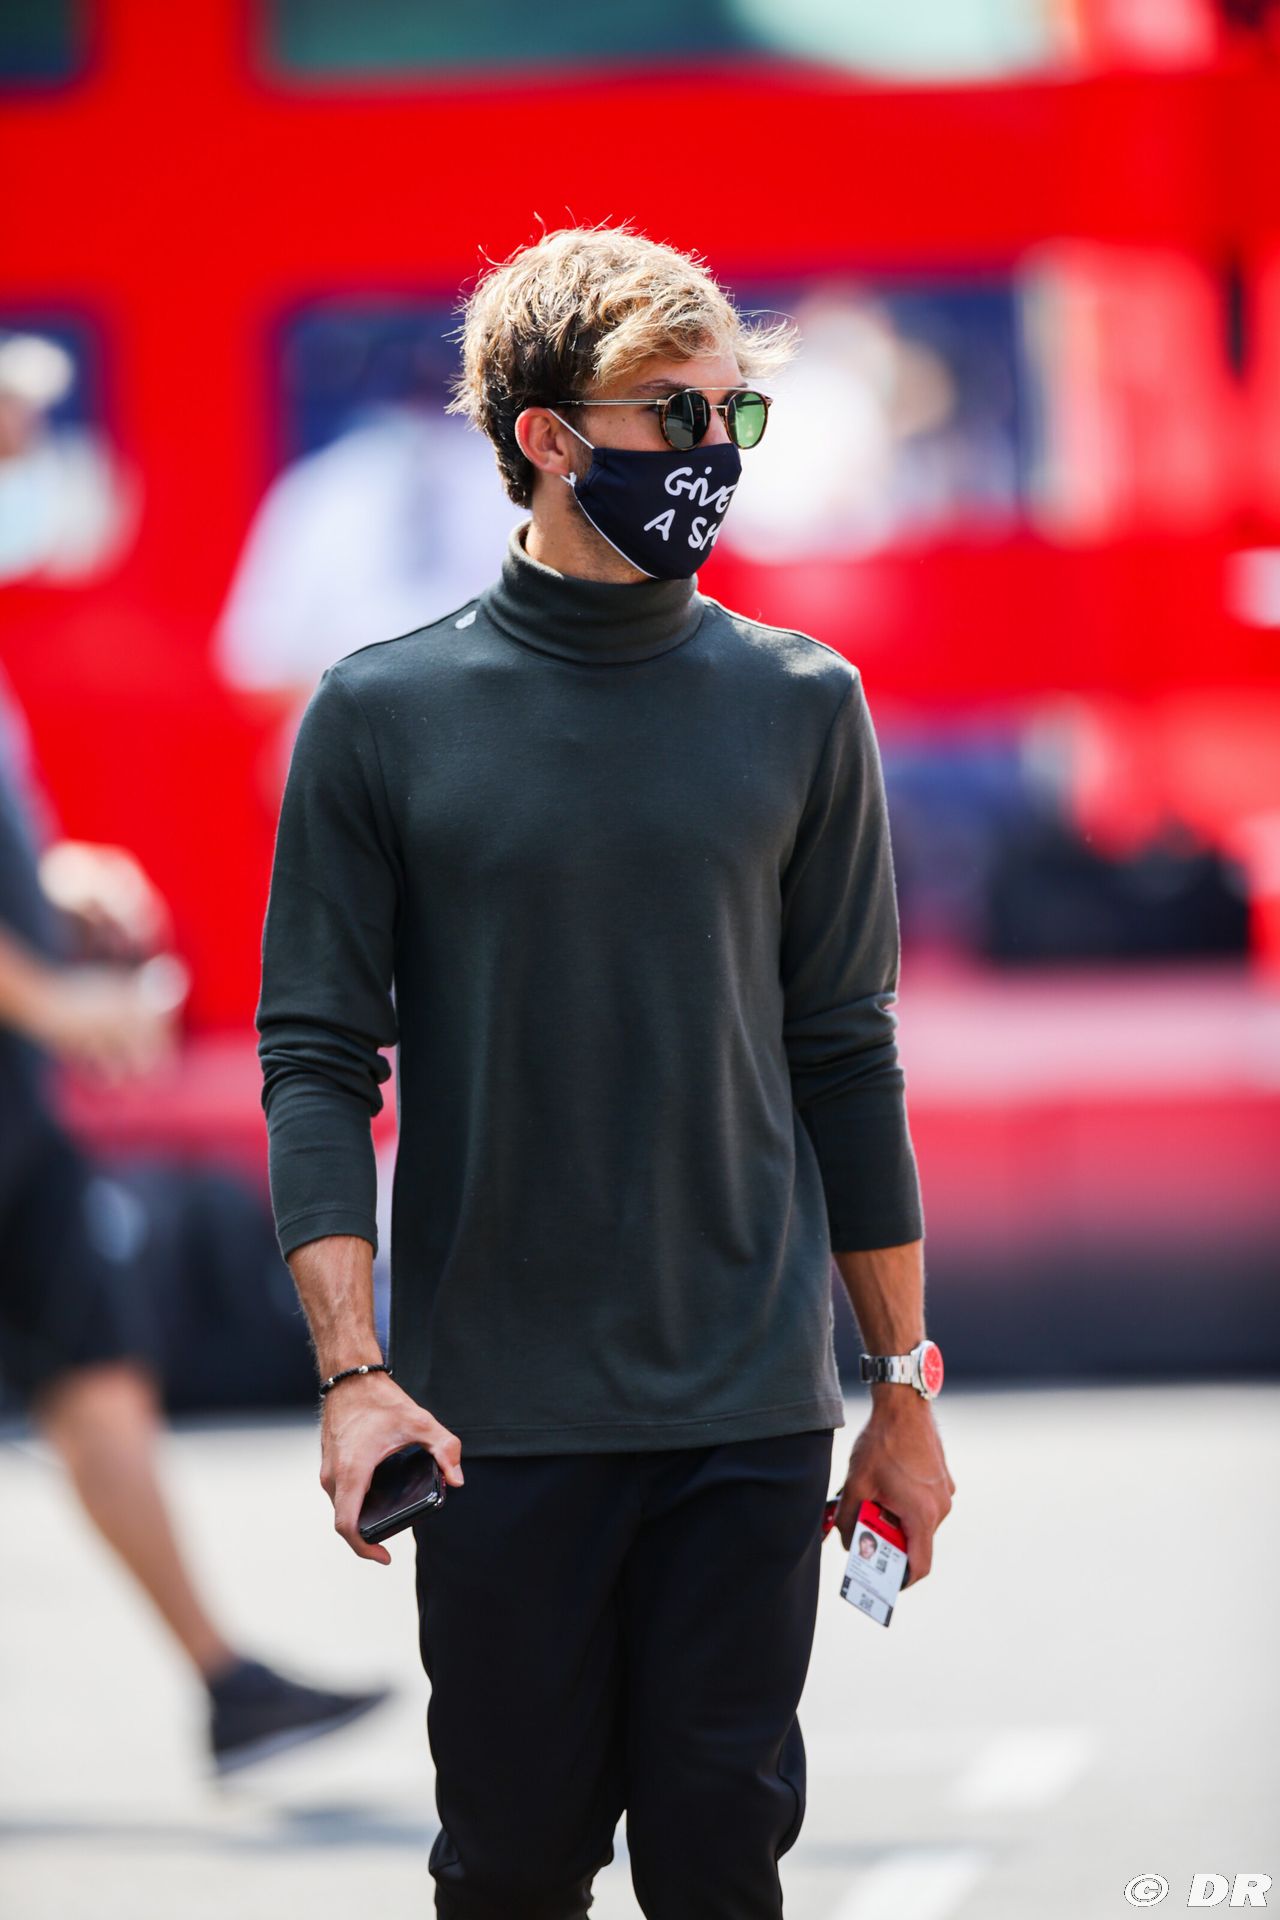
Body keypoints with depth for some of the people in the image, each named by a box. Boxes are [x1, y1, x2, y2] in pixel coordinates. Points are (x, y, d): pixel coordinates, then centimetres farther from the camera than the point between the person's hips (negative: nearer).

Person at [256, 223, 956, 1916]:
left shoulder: (800, 710, 6)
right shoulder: (382, 716, 0)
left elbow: (846, 1062, 10)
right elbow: (318, 1061, -1)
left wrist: (904, 1392, 10)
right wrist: (354, 1374, -12)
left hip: (753, 1411, 1)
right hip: (499, 1417, -1)